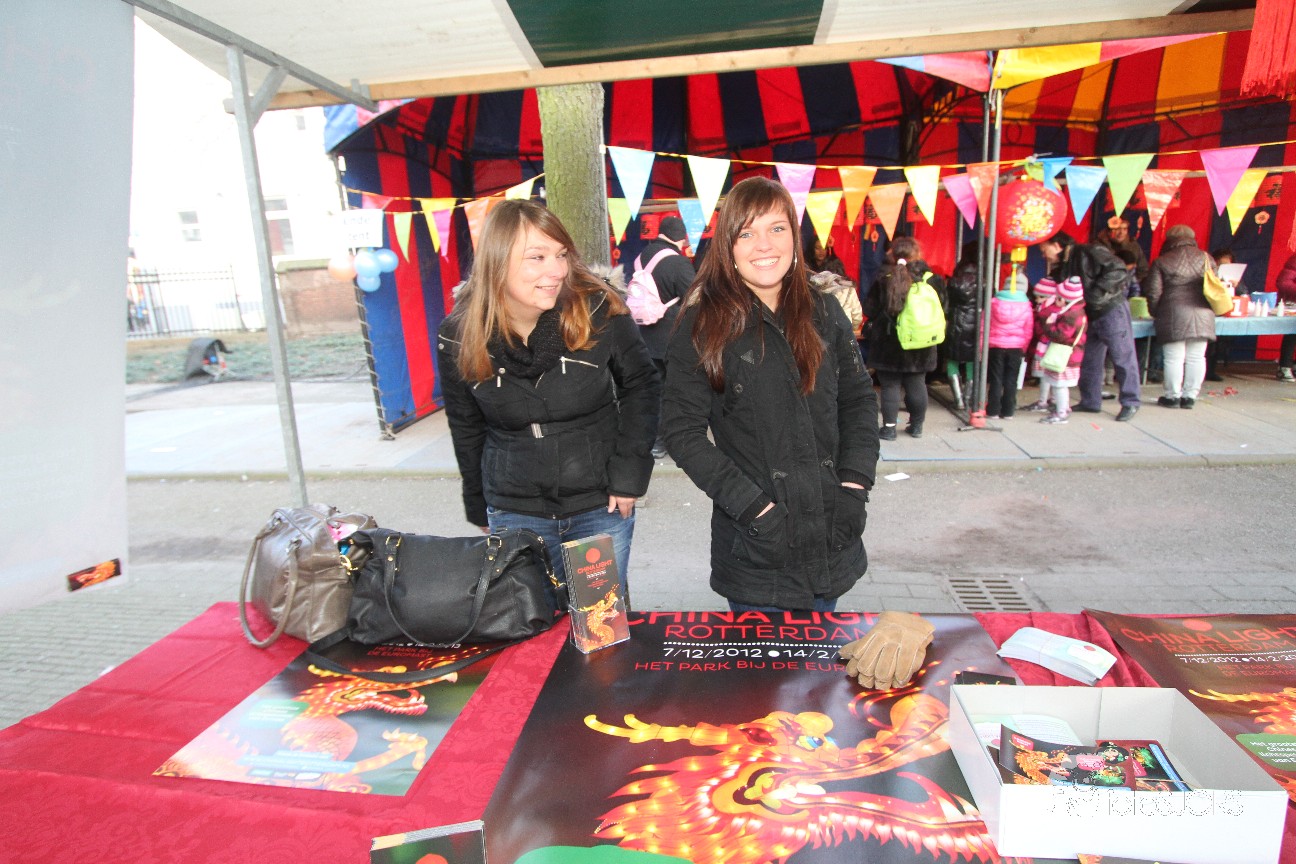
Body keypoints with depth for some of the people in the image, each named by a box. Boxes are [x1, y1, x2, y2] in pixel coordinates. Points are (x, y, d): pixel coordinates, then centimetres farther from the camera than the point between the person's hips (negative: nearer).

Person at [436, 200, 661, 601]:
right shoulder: (459, 335, -8)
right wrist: (479, 509, 12)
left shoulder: (600, 310, -15)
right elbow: (466, 429, 6)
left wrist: (630, 470, -7)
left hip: (602, 507, -1)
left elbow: (640, 385, -1)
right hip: (515, 514, 1)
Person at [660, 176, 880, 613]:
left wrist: (855, 485, -3)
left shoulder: (823, 311, 4)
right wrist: (753, 506, -16)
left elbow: (859, 399, 10)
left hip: (832, 540, 4)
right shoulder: (702, 326, -8)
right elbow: (682, 432, -11)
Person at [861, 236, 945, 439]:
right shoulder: (930, 278, -3)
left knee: (890, 386, 6)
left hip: (888, 344, -2)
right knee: (917, 385, 13)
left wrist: (874, 323, 12)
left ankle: (889, 427, 7)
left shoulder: (884, 279, -9)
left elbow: (869, 310, -7)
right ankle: (916, 426, 24)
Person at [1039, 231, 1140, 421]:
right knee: (1089, 360, 13)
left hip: (1112, 311, -9)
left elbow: (1119, 271, -22)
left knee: (1122, 357, -2)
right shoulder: (1061, 267, 10)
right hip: (1089, 316, 9)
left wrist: (1095, 293, -24)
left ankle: (1130, 403, 6)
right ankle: (1090, 402, 23)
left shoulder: (1089, 252, -15)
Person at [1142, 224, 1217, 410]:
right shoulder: (1206, 258, 11)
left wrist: (1155, 313, 10)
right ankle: (1190, 396, 12)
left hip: (1174, 316, -3)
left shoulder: (1161, 262, 1)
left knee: (1174, 358, 1)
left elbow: (1153, 292, -3)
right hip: (1202, 315, 3)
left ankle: (1173, 396, 7)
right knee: (1196, 358, 7)